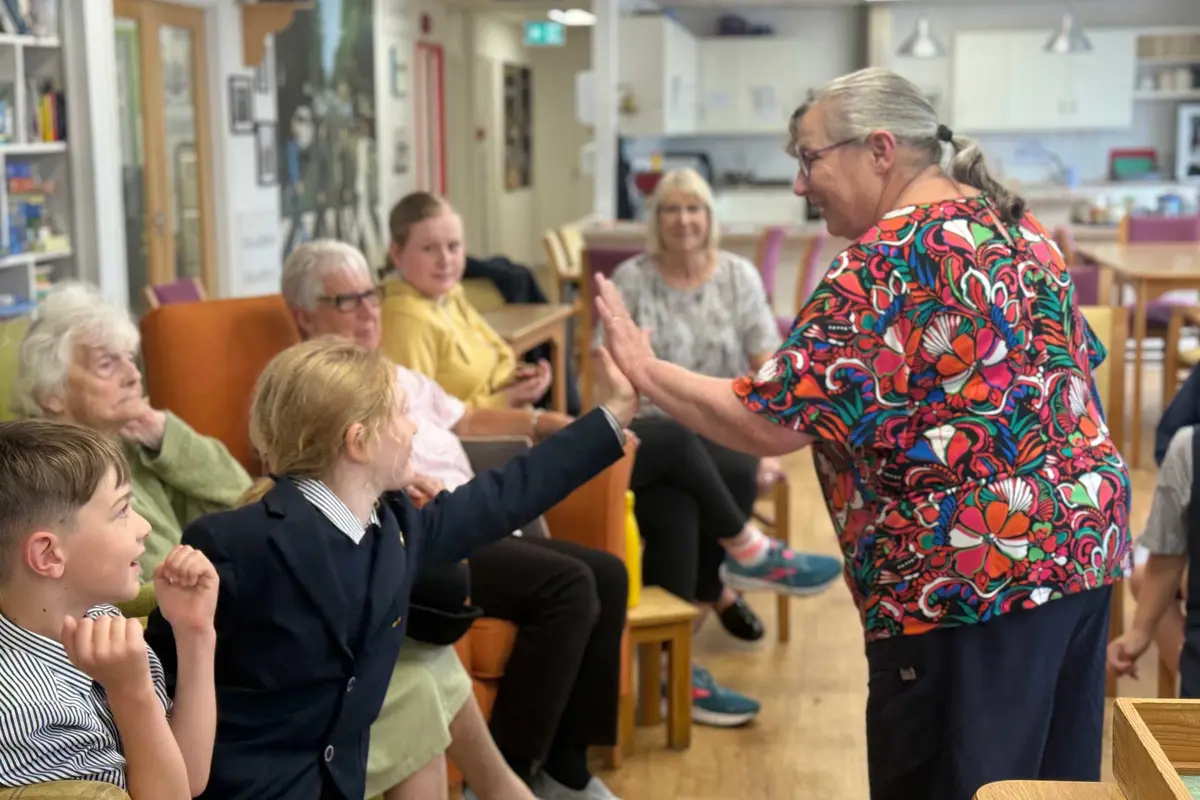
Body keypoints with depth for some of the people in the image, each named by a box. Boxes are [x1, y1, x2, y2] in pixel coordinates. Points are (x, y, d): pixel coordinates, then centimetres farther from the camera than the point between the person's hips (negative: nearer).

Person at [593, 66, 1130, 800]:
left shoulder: (890, 257, -16)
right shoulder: (1014, 223, 11)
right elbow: (1077, 365, 20)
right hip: (1086, 537, 9)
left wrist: (644, 369, -8)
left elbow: (771, 424, -19)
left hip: (972, 573, -9)